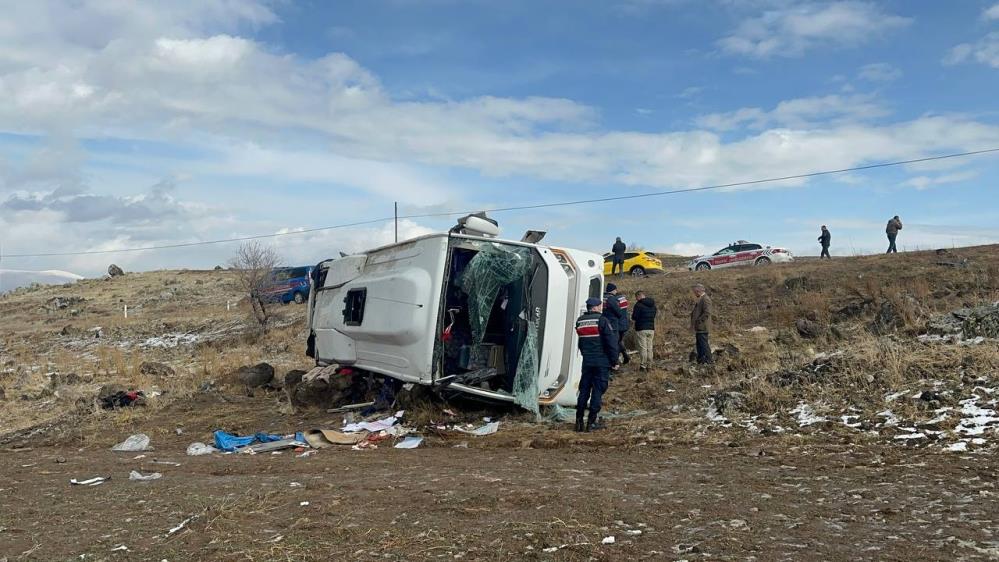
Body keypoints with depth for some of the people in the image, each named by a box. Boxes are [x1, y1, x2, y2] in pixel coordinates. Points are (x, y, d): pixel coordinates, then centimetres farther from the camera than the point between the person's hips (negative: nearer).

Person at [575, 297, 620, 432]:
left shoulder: (580, 322, 9)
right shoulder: (602, 320, -10)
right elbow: (611, 342, -13)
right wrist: (614, 361, -6)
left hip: (587, 362, 5)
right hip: (602, 363, -5)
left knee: (584, 391, 11)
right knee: (598, 391, 1)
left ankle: (579, 422, 11)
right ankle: (592, 422, 2)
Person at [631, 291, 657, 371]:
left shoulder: (638, 305, -10)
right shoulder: (653, 304, 12)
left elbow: (634, 318, -10)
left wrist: (632, 314, 10)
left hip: (641, 329, -6)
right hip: (651, 329, 6)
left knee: (643, 348, -3)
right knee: (649, 348, 10)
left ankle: (643, 366, -4)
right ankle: (649, 366, 12)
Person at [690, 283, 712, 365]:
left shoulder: (705, 299, -15)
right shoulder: (701, 299, 17)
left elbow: (707, 313, -23)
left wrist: (698, 321, -21)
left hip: (702, 327, -10)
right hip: (699, 327, 10)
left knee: (704, 343, -7)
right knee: (699, 344, 14)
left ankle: (708, 360, -1)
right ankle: (700, 360, 20)